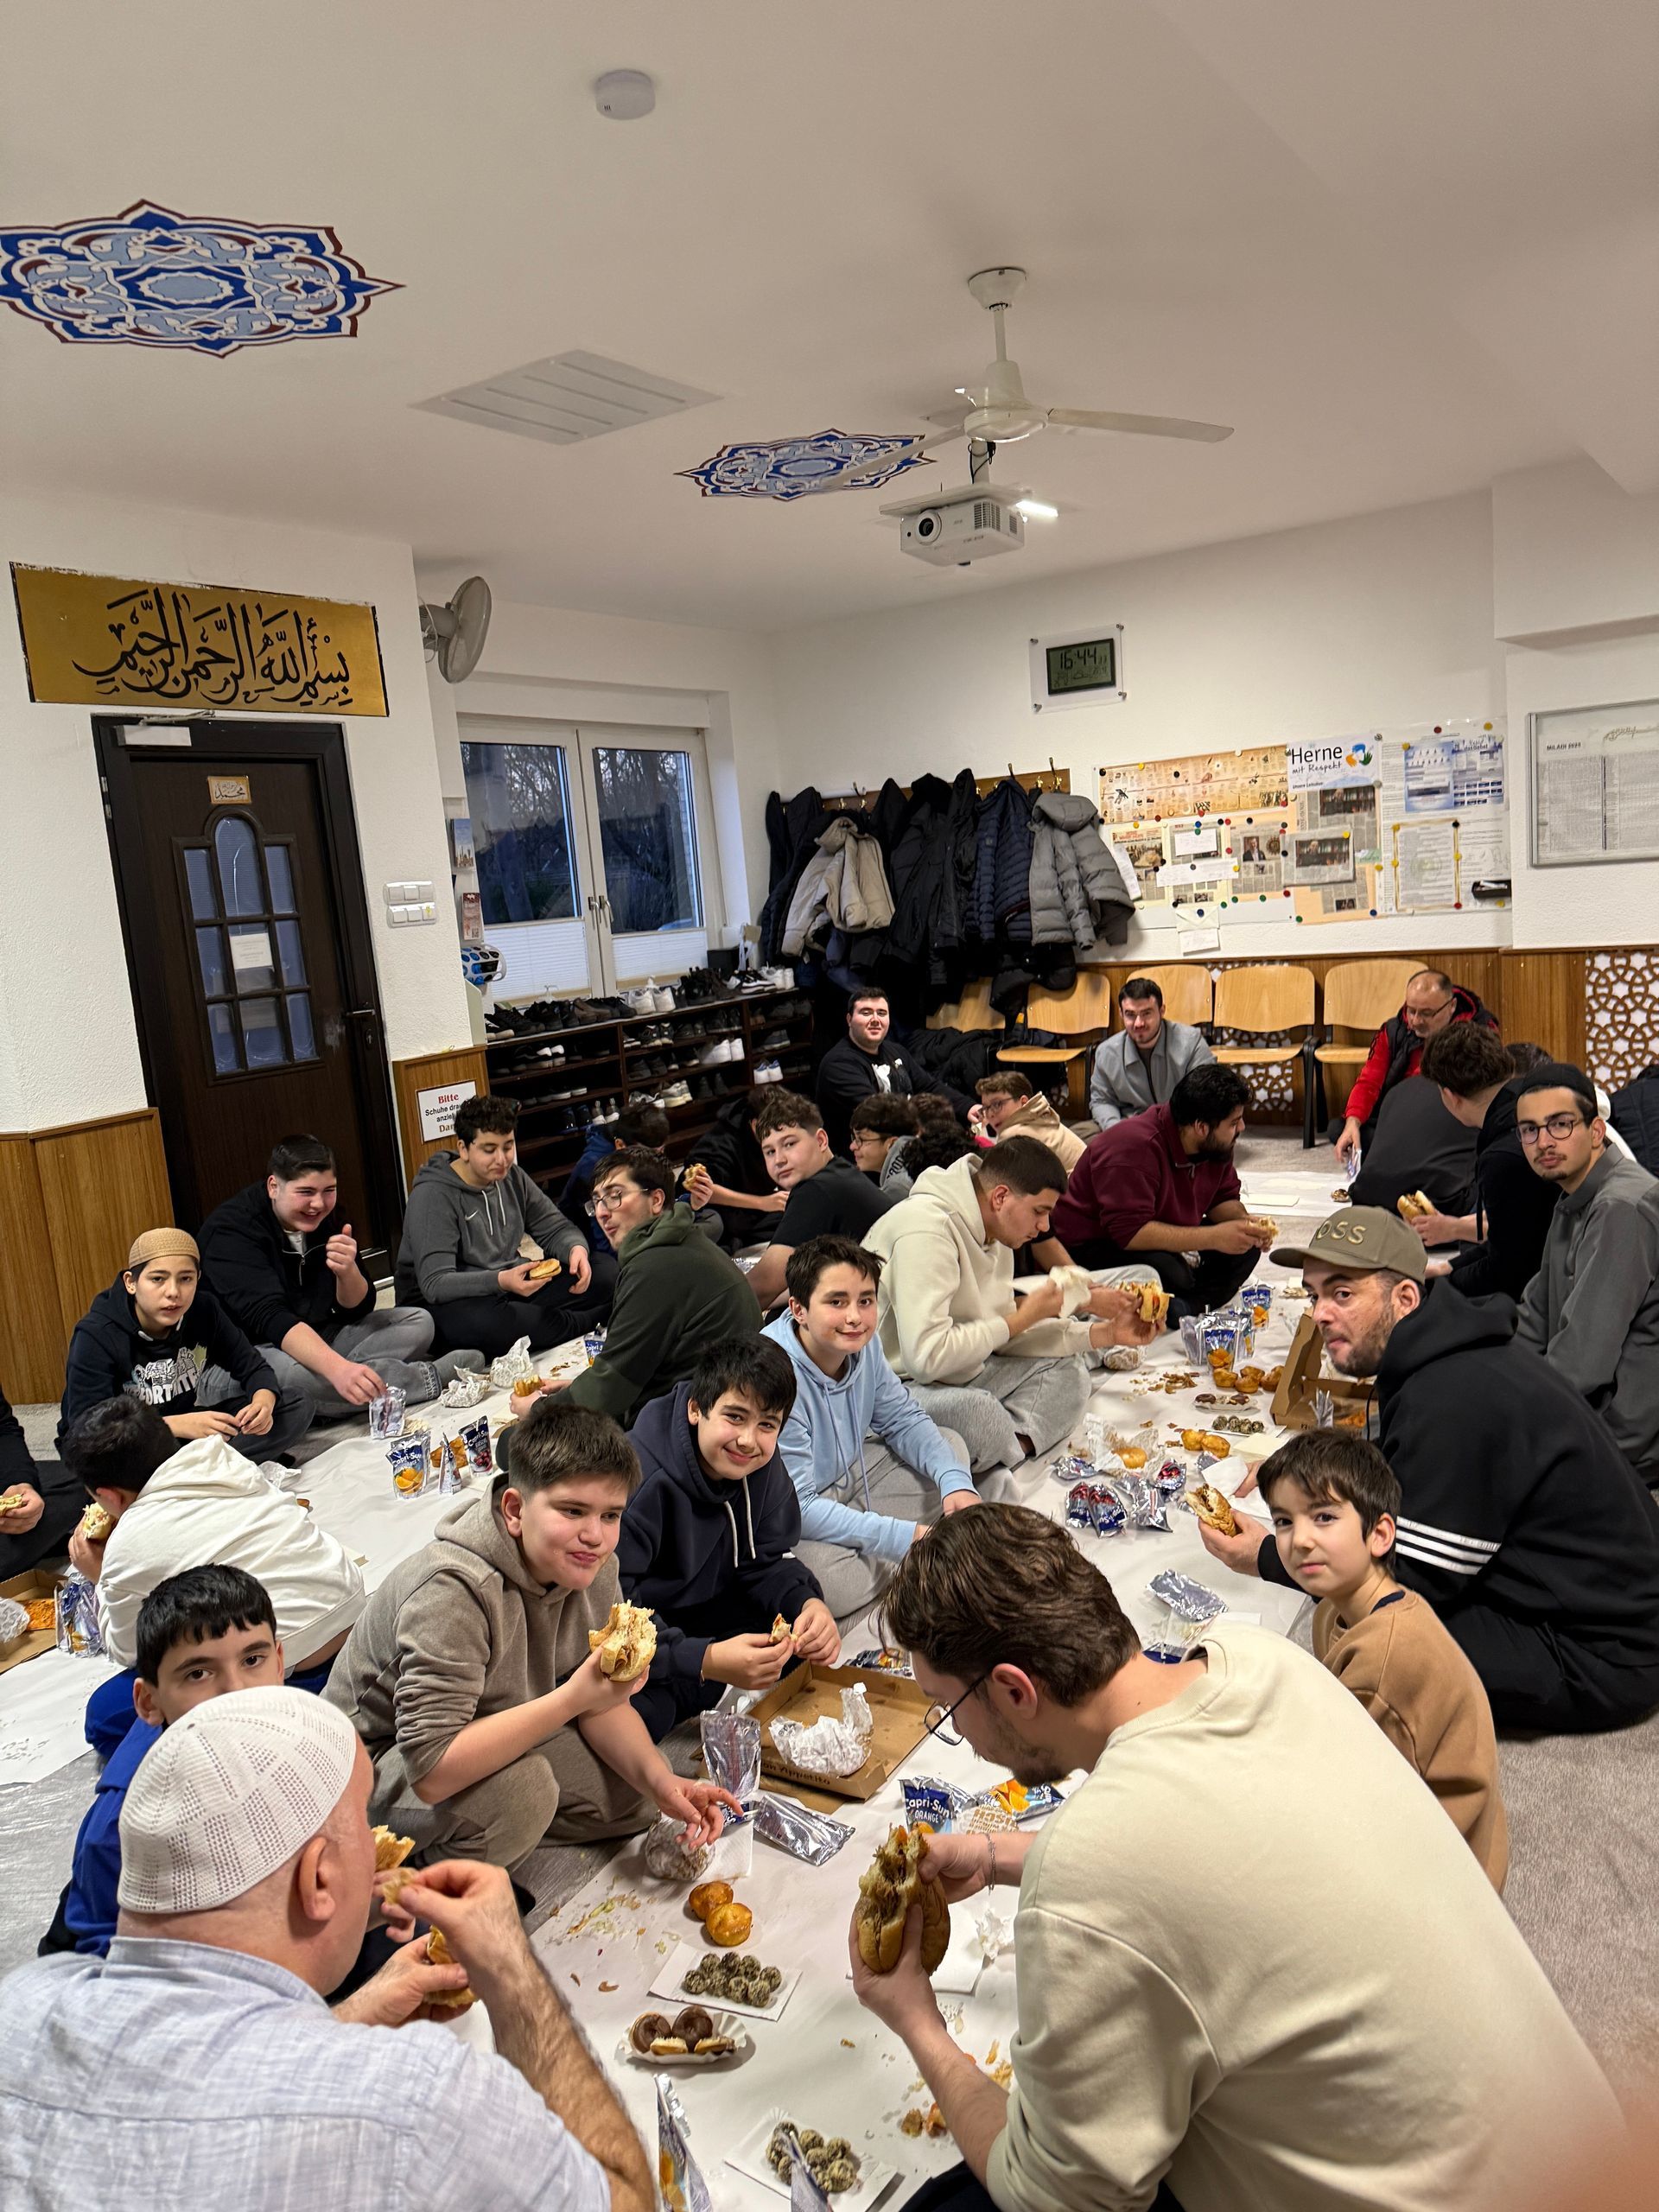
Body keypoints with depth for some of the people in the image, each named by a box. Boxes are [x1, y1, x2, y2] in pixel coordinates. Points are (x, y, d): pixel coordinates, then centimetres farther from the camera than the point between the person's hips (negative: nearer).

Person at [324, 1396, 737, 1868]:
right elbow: (430, 1770, -39)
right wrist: (572, 1698, -41)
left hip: (500, 1735, 7)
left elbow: (602, 1698, -1)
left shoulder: (592, 1568, -13)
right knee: (520, 1791, -34)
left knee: (637, 1797, -3)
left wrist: (660, 1780, -19)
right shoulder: (453, 1591, -35)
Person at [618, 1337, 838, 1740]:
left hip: (695, 1609, 7)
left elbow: (767, 1561, -2)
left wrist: (809, 1604, -25)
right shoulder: (638, 1479, -33)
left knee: (803, 1625, -12)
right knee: (645, 1708, -36)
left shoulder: (763, 1466, -9)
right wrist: (705, 1661, -46)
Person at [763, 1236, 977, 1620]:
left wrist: (956, 1482, -15)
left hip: (848, 1473, 8)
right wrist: (907, 1538, -33)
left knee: (951, 1447, 8)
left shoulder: (862, 1343, -11)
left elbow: (903, 1420, 5)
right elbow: (796, 1507, -33)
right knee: (835, 1583, -35)